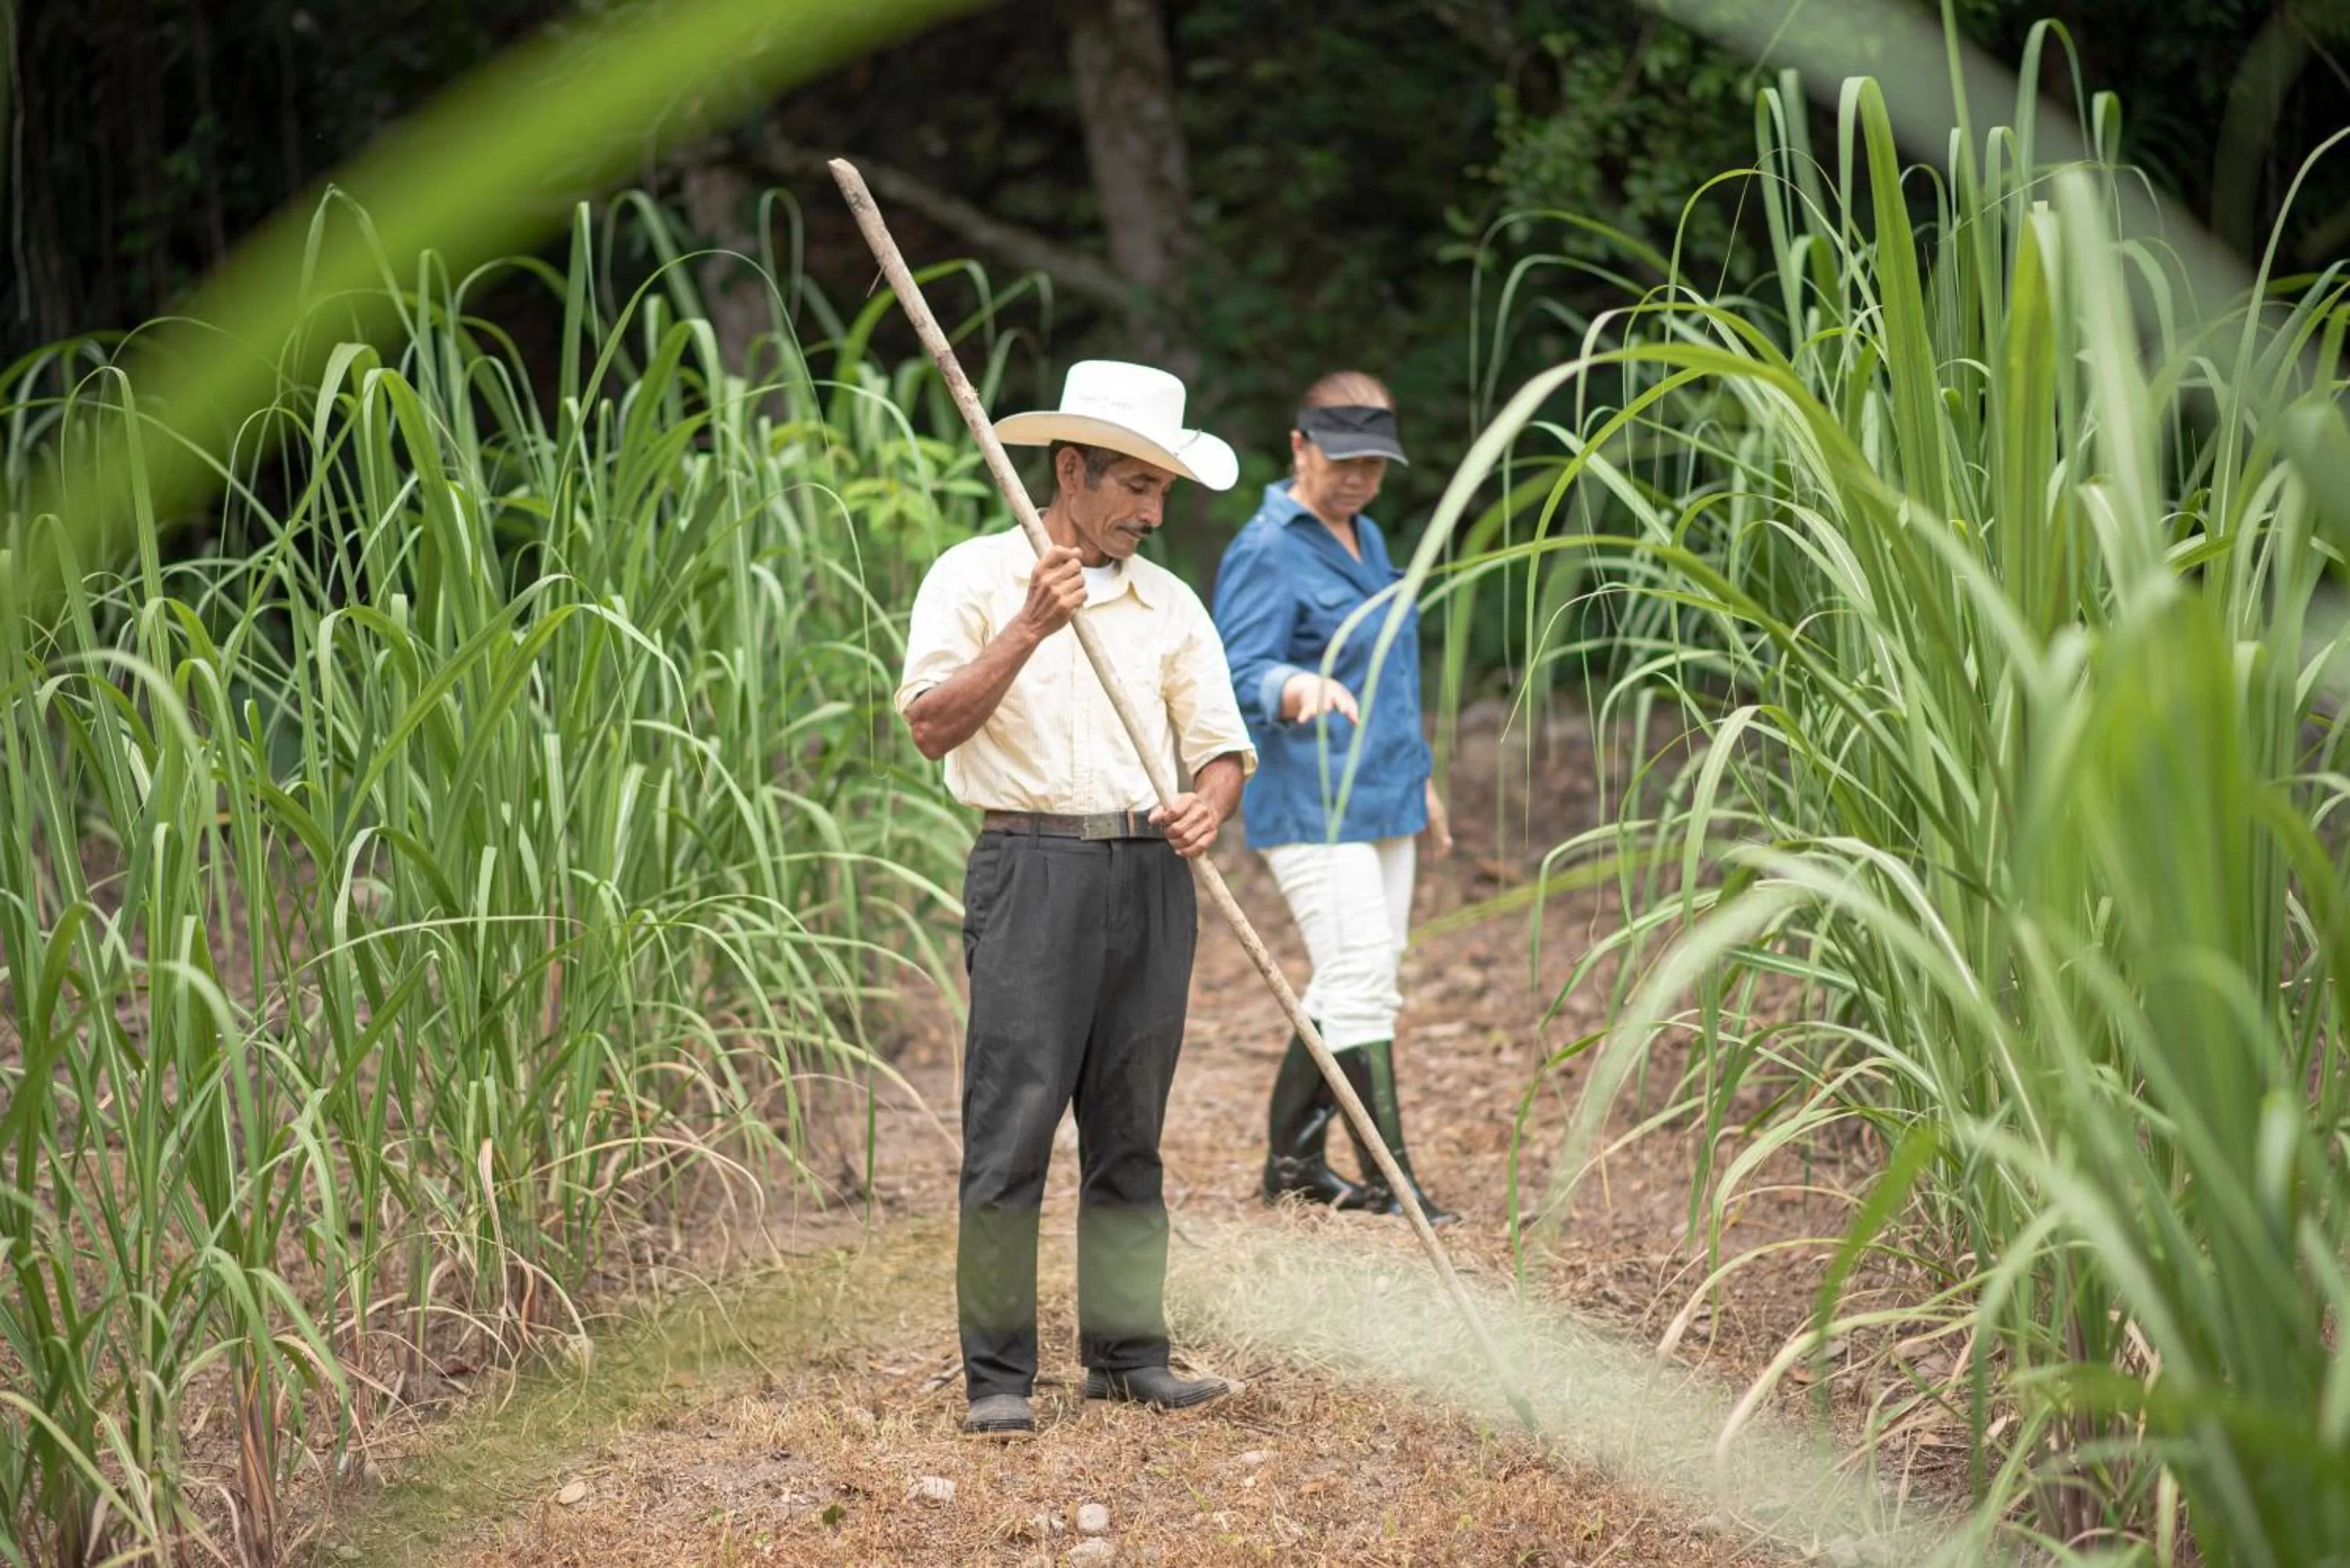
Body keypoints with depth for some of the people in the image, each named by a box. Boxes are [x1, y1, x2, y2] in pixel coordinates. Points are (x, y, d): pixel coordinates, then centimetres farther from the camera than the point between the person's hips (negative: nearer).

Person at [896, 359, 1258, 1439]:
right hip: (1032, 871, -4)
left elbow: (1220, 743, 12)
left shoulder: (1170, 603, 16)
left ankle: (1128, 1353, 13)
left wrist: (1208, 805, -10)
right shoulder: (975, 577, 2)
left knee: (1129, 1131, 7)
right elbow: (931, 726, -8)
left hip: (1150, 877, 5)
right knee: (1010, 1131, -7)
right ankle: (997, 1374, -2)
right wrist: (1028, 631, -17)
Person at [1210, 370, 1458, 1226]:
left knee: (1352, 984, 11)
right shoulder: (1266, 551, -12)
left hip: (1382, 800, 9)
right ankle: (1388, 1181, -10)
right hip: (1310, 807, -9)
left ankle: (1292, 1158, 20)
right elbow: (1239, 674, -21)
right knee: (1363, 982, -13)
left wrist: (1423, 782, 27)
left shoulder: (1368, 538, 16)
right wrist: (1300, 690, -42)